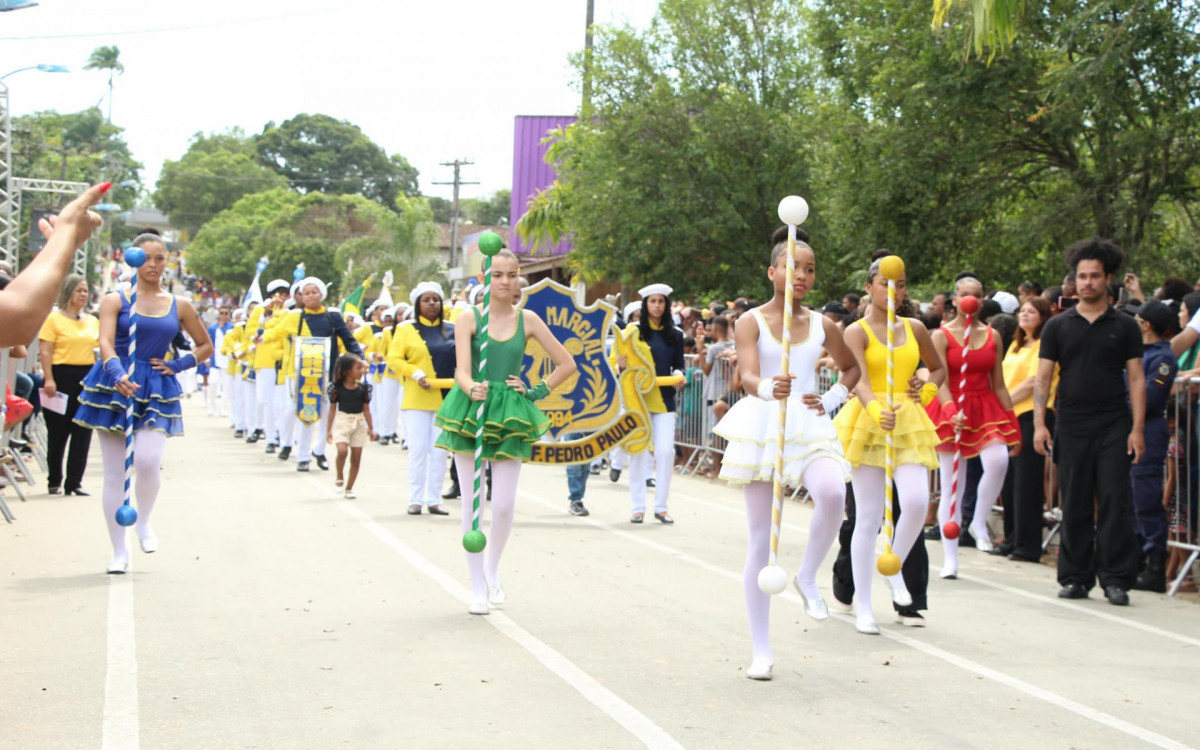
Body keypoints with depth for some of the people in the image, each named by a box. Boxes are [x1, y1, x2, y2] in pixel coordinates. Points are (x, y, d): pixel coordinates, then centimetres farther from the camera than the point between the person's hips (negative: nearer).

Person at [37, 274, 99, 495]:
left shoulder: (93, 321, 14)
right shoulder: (54, 318, -3)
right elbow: (45, 351, -9)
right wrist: (49, 379, -17)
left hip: (87, 377, 5)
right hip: (62, 375, -5)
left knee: (83, 432, 3)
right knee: (58, 432, 3)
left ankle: (74, 482, 8)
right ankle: (54, 481, 13)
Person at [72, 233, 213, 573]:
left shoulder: (179, 306, 8)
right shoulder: (115, 300, 0)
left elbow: (205, 346, 20)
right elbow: (106, 343, -14)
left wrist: (176, 366, 3)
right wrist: (118, 375, -33)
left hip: (157, 391, 1)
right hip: (116, 386, -1)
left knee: (148, 460, -21)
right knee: (114, 472, 1)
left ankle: (144, 522, 8)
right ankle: (119, 550, 11)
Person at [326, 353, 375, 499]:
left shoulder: (363, 388, 3)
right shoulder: (337, 388, -5)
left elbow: (366, 409, 9)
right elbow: (332, 409, 1)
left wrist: (371, 428, 7)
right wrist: (328, 429, 1)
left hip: (359, 423, 3)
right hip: (342, 421, -3)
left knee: (356, 457, 3)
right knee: (342, 450, -23)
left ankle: (348, 489, 13)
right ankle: (339, 478, 3)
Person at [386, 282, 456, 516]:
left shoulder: (452, 330, 9)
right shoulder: (406, 329, 3)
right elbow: (393, 359, -1)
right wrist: (415, 373, -14)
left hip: (445, 399, 2)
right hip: (417, 399, -2)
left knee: (440, 451, 4)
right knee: (418, 450, -2)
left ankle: (433, 499, 10)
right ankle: (415, 499, 5)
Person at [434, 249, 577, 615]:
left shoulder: (527, 320, 4)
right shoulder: (469, 319, -3)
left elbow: (567, 364, 11)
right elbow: (462, 369, -14)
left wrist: (537, 391, 3)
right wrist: (472, 389, -34)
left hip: (510, 415, 1)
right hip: (471, 409, -1)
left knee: (504, 505, -5)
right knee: (472, 503, 2)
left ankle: (492, 569, 23)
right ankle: (478, 587, 13)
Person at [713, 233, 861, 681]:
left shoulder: (822, 325, 8)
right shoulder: (751, 321, -2)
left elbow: (852, 368, 24)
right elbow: (748, 376, -18)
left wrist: (831, 400, 6)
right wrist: (768, 388, -40)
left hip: (809, 428, 2)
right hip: (762, 428, -2)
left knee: (832, 493, -33)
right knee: (761, 539, 1)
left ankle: (808, 578, -7)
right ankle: (761, 651, 9)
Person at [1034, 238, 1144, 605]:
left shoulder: (1124, 326, 6)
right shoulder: (1058, 326, 7)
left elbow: (1136, 379, 4)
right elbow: (1043, 378, 6)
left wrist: (1137, 429, -5)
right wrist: (1039, 424, -5)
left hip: (1114, 428, -1)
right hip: (1072, 427, 1)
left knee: (1115, 503, -5)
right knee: (1075, 507, 5)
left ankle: (1115, 579, 0)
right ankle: (1075, 578, 13)